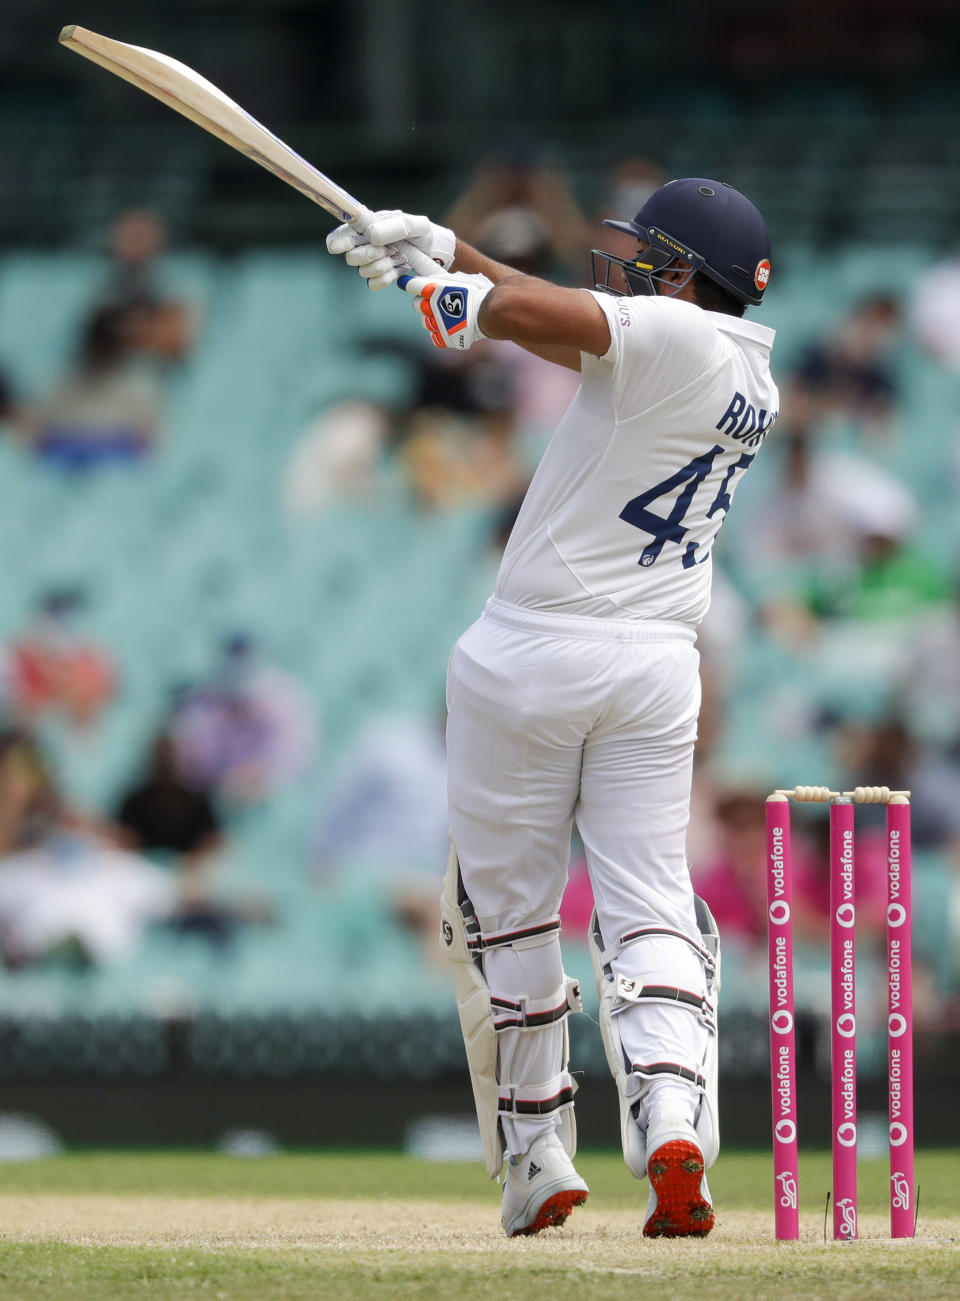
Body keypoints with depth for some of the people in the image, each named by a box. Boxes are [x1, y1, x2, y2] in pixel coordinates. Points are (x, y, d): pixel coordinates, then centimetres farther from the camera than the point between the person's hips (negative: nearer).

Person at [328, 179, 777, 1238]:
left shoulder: (675, 333, -13)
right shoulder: (756, 382, 12)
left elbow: (526, 313, -27)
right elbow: (571, 329, 19)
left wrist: (452, 292, -5)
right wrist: (445, 248, 17)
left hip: (528, 658, -6)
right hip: (655, 671, 6)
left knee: (506, 911, 8)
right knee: (649, 906, 3)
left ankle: (536, 1160, 12)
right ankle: (671, 1124, -21)